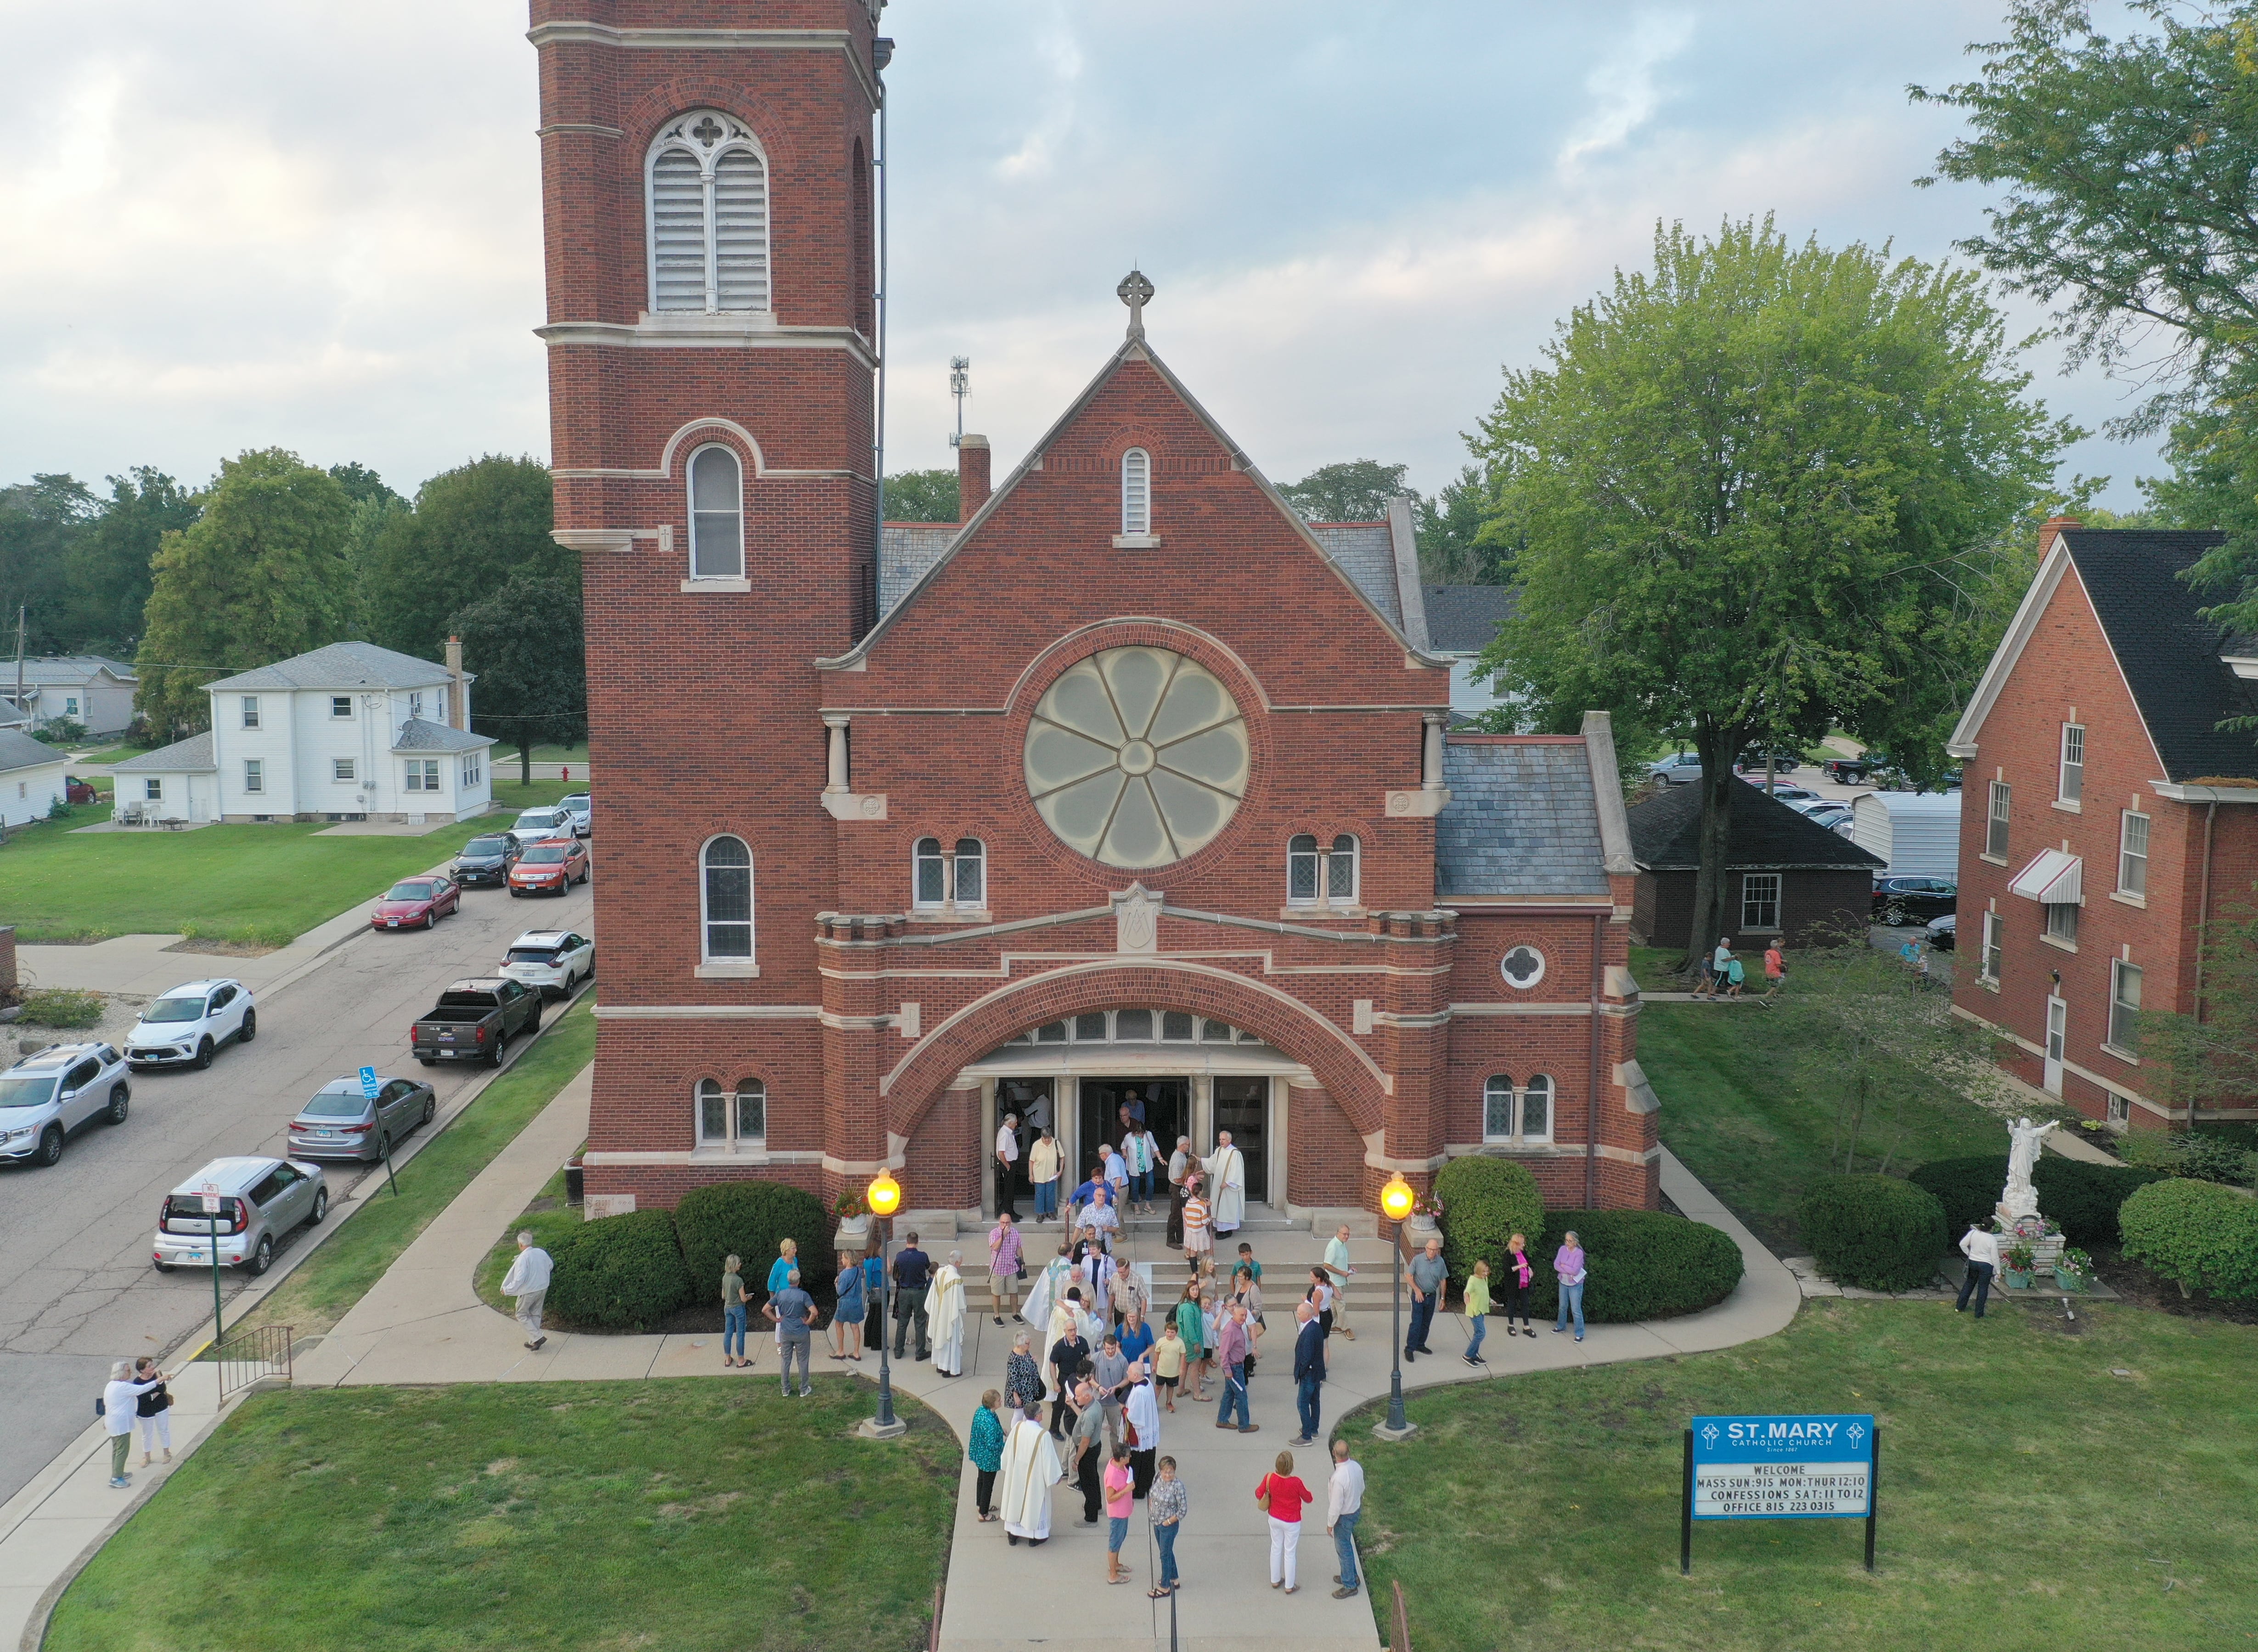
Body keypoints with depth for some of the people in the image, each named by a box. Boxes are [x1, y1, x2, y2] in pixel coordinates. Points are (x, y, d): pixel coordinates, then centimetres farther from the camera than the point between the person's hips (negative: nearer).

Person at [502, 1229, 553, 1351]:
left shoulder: (523, 1258, -24)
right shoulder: (541, 1253, -3)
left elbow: (519, 1279, -26)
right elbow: (551, 1266, 13)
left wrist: (507, 1290, -14)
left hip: (528, 1291, -7)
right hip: (543, 1288, 7)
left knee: (522, 1315, 11)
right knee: (535, 1314, 19)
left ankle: (537, 1338, 0)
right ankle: (533, 1340, 25)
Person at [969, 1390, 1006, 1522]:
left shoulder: (981, 1411, -10)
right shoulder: (990, 1422, -38)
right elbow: (992, 1445, -31)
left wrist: (1000, 1431, 8)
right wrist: (1006, 1444, -15)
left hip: (980, 1455, 8)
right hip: (989, 1459, -8)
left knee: (982, 1479, 28)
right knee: (988, 1485, 13)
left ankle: (980, 1505, 50)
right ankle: (983, 1514, 31)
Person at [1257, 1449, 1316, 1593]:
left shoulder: (1269, 1478, -20)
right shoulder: (1296, 1482, -29)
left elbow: (1259, 1495, -5)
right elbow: (1309, 1499, -12)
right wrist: (1310, 1493, 9)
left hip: (1274, 1519, 4)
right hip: (1291, 1523, -4)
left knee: (1276, 1549, 23)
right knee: (1290, 1553, 13)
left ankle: (1275, 1580, 38)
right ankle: (1289, 1586, 28)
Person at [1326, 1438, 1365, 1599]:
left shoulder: (1339, 1478, -36)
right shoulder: (1357, 1466, -12)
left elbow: (1336, 1505, -26)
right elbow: (1361, 1488, 6)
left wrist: (1330, 1524, -12)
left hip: (1344, 1517, -8)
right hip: (1356, 1509, 8)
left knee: (1344, 1549, 12)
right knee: (1346, 1546, 27)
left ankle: (1349, 1586, 26)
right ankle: (1350, 1575, 43)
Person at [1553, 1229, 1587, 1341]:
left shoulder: (1579, 1253, -20)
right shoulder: (1562, 1249, -5)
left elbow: (1575, 1271, -24)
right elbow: (1556, 1265, -8)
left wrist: (1563, 1266, -12)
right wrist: (1569, 1272, -18)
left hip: (1575, 1285, -5)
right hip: (1563, 1282, 5)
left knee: (1576, 1310, -1)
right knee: (1563, 1307, 20)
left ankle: (1580, 1334, 9)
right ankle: (1561, 1326, 37)